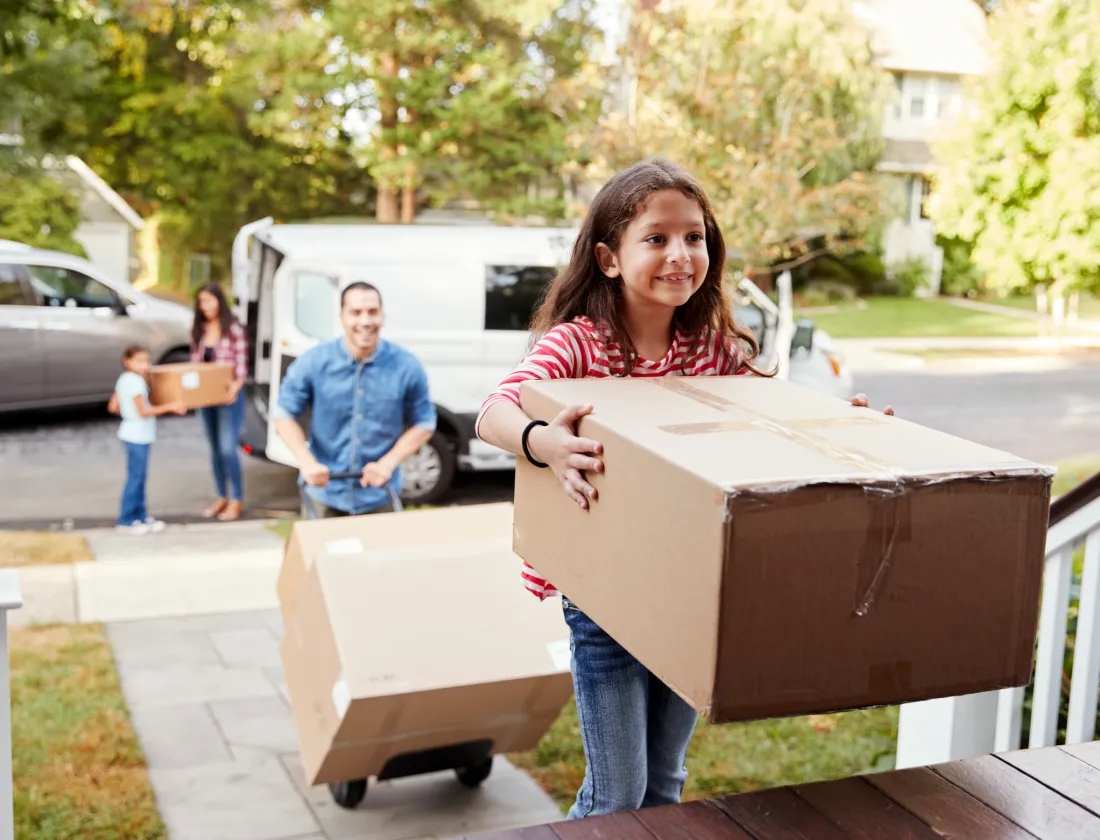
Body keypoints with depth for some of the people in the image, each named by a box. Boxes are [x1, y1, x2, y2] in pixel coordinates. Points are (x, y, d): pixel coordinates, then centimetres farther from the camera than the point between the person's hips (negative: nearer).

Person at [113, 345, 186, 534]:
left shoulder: (123, 379, 9)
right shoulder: (136, 381, -19)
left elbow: (113, 406, 12)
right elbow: (143, 411, -21)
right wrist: (170, 407, -18)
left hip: (133, 433, 10)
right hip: (137, 435, -10)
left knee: (139, 477, 15)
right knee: (135, 478, -4)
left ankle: (141, 516, 22)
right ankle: (126, 520, 2)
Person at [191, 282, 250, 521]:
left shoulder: (234, 329, -10)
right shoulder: (199, 330, 8)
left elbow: (241, 365, -11)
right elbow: (194, 362, 11)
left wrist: (235, 388, -24)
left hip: (228, 396, -6)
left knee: (228, 448, -8)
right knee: (215, 449, 12)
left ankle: (237, 500, 4)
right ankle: (221, 497, 22)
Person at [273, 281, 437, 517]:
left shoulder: (407, 367, -9)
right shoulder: (313, 363, -9)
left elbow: (423, 424, 0)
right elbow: (285, 414, 1)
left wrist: (388, 464, -14)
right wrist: (307, 463, -14)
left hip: (379, 497, 0)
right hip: (324, 494, 0)